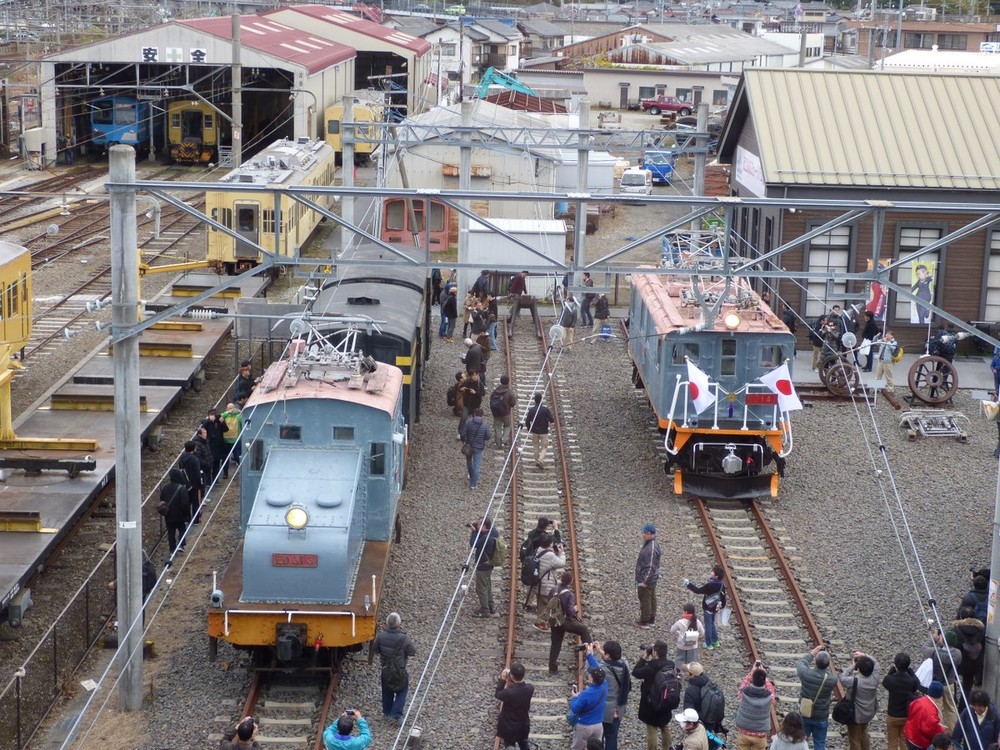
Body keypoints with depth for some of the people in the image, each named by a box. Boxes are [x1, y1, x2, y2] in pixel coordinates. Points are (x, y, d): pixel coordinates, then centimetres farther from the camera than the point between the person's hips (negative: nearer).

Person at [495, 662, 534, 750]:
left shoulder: (508, 692, -37)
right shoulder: (530, 688, -23)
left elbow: (497, 695, -14)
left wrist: (502, 679, -17)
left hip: (509, 726, -4)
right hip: (523, 724, 4)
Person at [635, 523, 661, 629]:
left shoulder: (651, 549, -29)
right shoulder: (654, 544, 4)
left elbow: (650, 566, -28)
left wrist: (645, 581, -24)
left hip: (646, 580, -10)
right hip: (652, 578, 10)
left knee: (645, 600, 2)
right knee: (651, 598, 19)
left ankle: (644, 622, 12)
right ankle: (651, 619, 30)